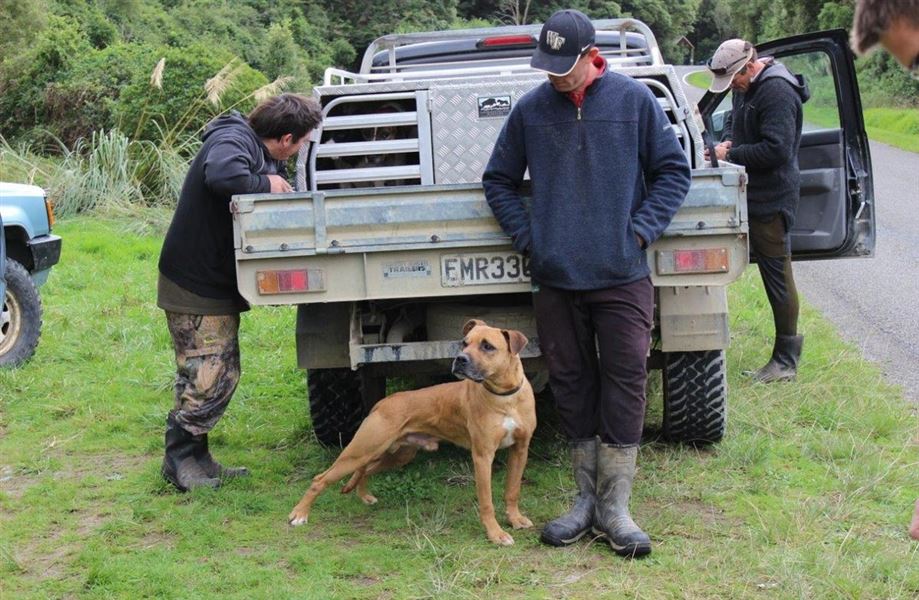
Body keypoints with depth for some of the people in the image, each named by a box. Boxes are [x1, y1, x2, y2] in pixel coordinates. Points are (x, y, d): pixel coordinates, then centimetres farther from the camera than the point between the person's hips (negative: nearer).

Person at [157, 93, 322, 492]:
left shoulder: (262, 153, 12)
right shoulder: (233, 141, -19)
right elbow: (222, 175, -41)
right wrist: (265, 184, -26)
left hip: (217, 283, 11)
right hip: (194, 284, -11)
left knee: (222, 372, 14)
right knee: (209, 376, -8)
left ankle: (195, 458, 22)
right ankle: (180, 458, 3)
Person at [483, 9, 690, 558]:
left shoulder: (634, 99, -1)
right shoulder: (530, 109, 4)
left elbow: (674, 170, 6)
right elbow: (499, 180, 15)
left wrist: (640, 230, -4)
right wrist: (527, 236, 4)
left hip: (622, 274, -2)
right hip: (556, 277, 2)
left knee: (625, 382, -3)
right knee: (572, 385, 8)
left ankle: (615, 506, 5)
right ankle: (586, 498, 20)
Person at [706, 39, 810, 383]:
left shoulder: (777, 92, -21)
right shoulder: (745, 88, 12)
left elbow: (776, 149, -27)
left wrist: (730, 156, -19)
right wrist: (728, 141, 5)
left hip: (772, 199, -10)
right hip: (752, 195, 10)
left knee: (776, 273, -2)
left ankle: (785, 361, 6)